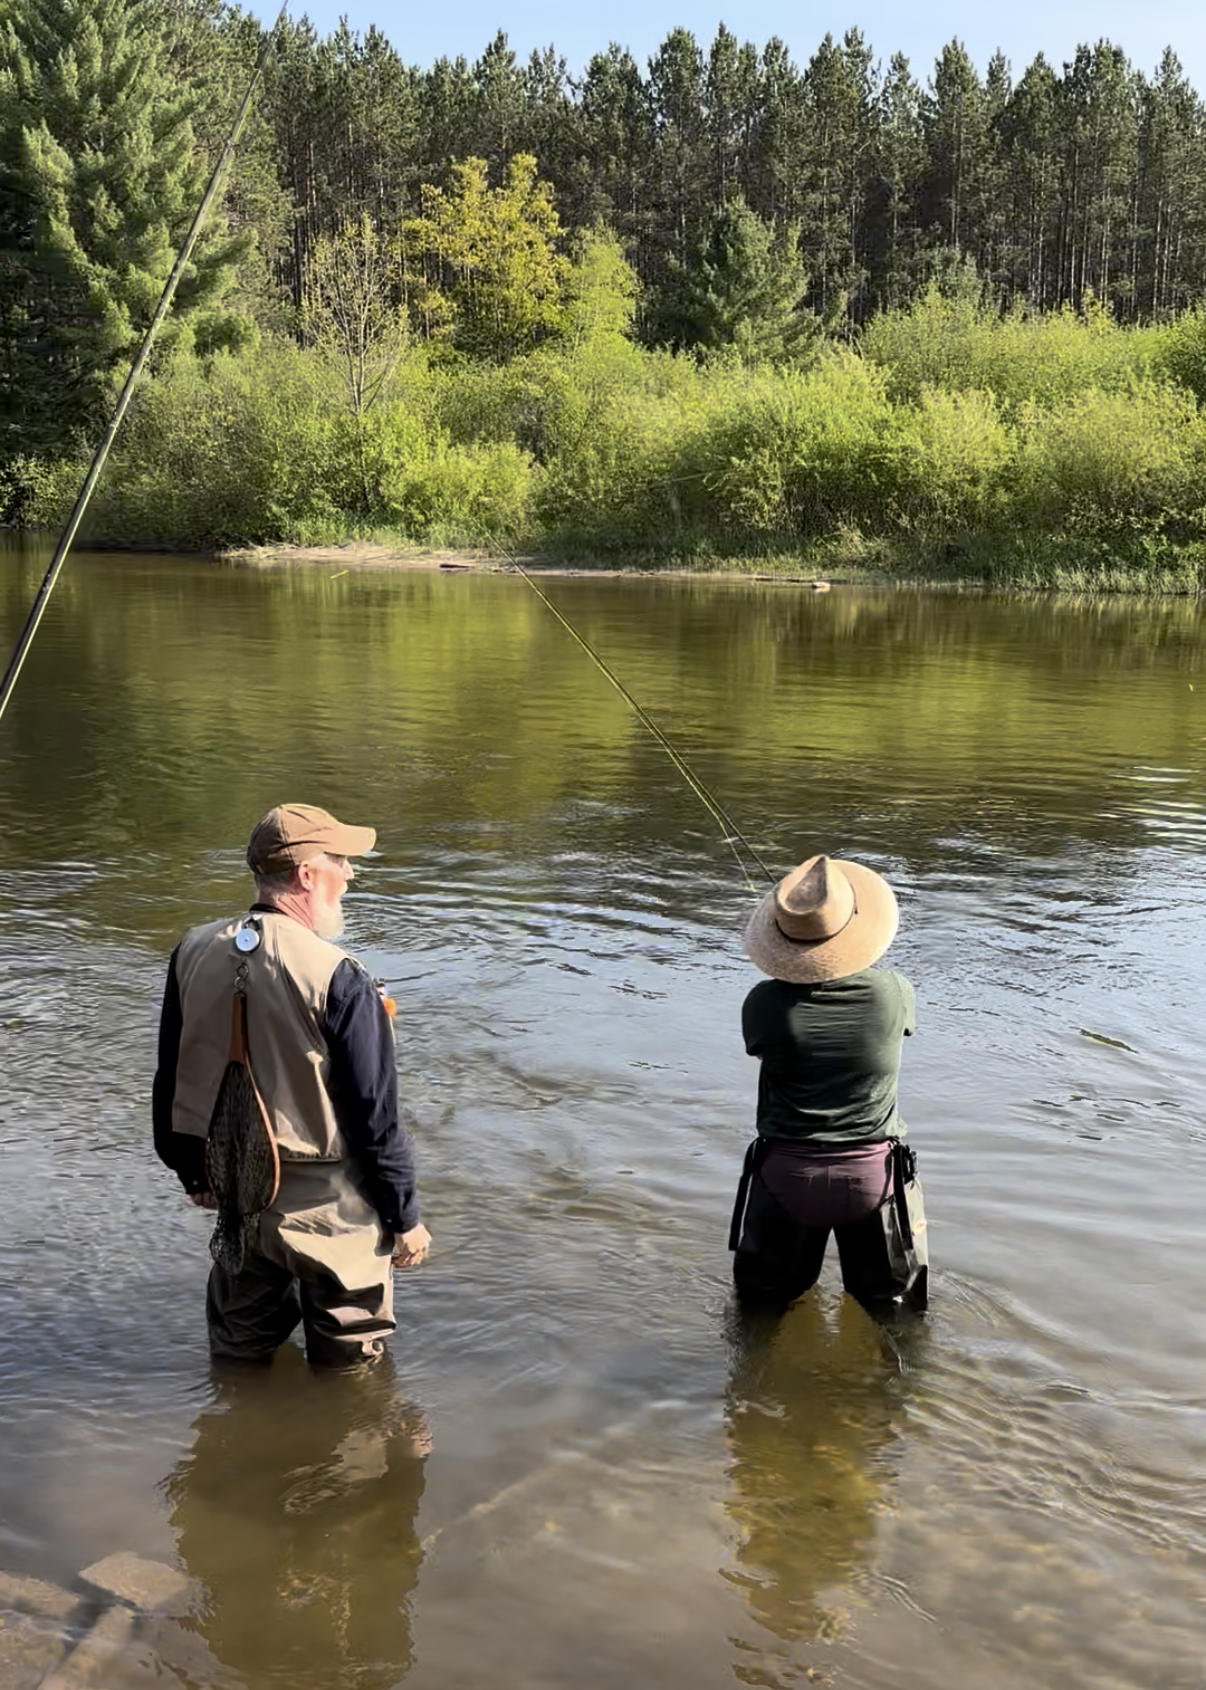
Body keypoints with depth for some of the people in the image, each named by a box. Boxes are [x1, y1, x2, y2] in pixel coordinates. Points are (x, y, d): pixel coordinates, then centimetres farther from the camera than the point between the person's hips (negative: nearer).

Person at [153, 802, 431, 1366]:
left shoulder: (193, 953, -5)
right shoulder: (337, 980, -24)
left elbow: (170, 1082, 7)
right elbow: (376, 1117, -19)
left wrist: (193, 1173, 22)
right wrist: (405, 1218, -6)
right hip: (329, 1209, -6)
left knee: (239, 1352, 25)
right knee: (348, 1371, 15)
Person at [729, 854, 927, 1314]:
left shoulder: (764, 1005, -17)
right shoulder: (892, 992, -13)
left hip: (786, 1173, 0)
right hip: (873, 1172, 0)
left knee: (761, 1301, 21)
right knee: (889, 1302, 19)